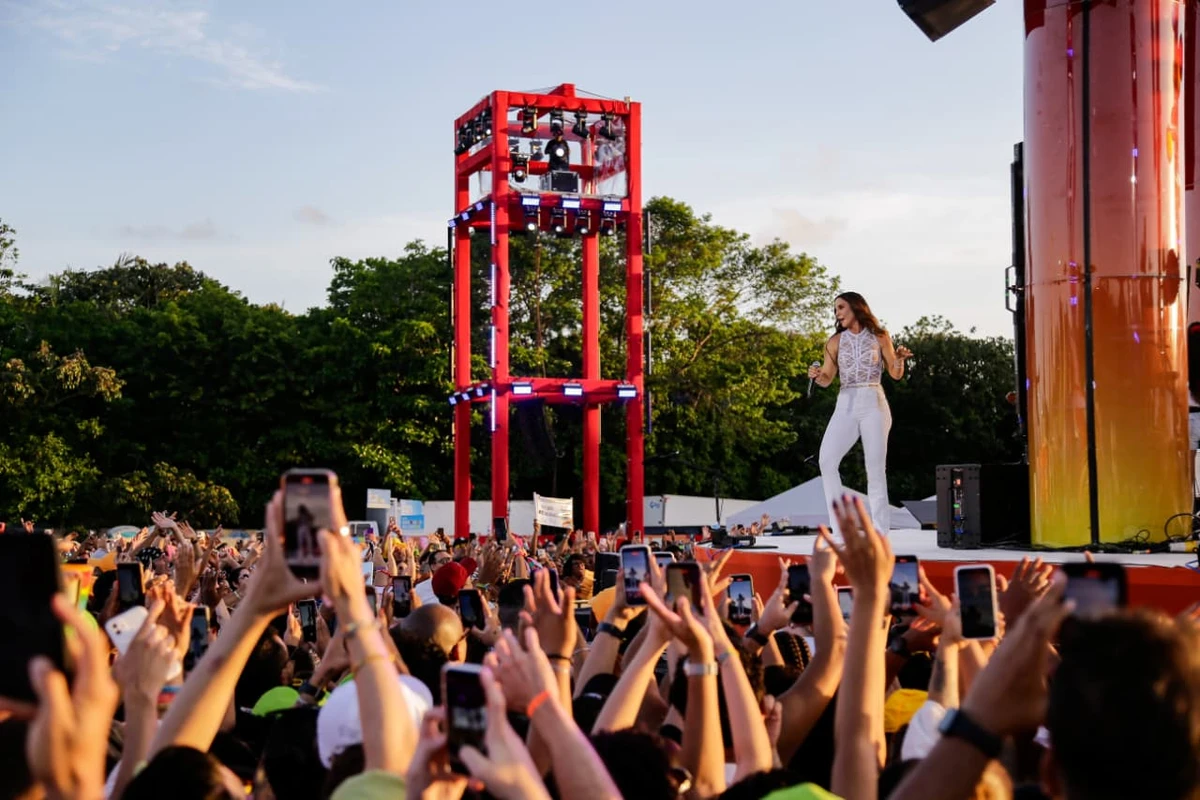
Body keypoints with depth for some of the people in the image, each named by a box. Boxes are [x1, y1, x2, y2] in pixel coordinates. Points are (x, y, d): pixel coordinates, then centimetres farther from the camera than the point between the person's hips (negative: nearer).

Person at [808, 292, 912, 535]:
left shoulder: (879, 337, 8)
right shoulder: (836, 341, 12)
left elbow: (896, 374, 8)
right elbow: (827, 378, 8)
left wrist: (899, 359, -13)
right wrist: (816, 376, -14)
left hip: (873, 404, -2)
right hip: (845, 405, 2)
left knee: (875, 467, -6)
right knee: (826, 460, -16)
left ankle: (881, 532, -3)